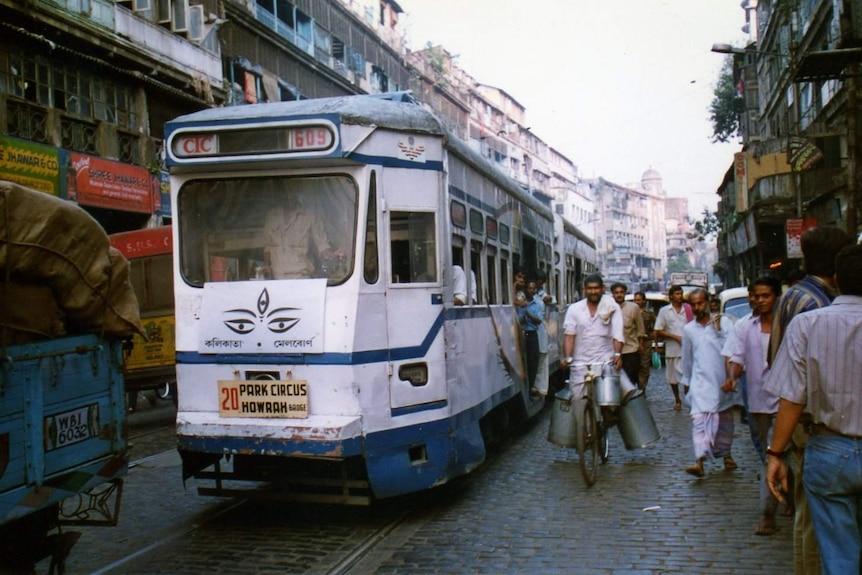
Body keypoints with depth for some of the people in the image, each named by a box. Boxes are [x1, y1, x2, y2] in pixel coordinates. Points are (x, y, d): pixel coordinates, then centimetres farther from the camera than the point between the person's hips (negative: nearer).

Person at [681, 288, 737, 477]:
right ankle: (699, 461, -23)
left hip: (722, 380, 0)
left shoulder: (723, 322, -1)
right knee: (699, 419, -14)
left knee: (725, 419, 14)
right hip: (701, 382, 0)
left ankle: (725, 453, 33)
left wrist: (718, 330, -16)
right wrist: (686, 381, 22)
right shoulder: (688, 329, 8)